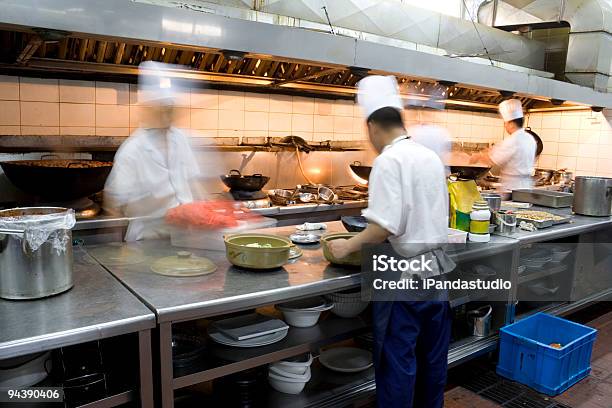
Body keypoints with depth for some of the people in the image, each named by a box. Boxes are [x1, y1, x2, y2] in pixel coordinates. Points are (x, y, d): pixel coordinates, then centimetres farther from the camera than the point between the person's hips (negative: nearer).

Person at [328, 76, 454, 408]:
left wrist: (349, 245, -8)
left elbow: (386, 225, -22)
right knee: (432, 353, 20)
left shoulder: (389, 160, -16)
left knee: (397, 357, 6)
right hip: (439, 267, 8)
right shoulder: (431, 156, 8)